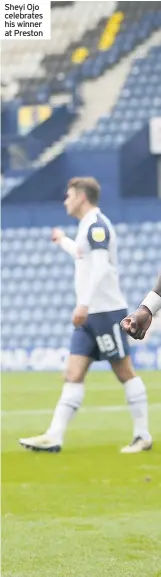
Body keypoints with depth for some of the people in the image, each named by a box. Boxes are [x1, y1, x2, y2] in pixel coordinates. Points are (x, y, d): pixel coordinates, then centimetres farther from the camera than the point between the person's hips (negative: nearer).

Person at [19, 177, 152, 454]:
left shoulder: (97, 224, -12)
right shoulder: (87, 226, 17)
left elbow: (100, 267, -23)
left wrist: (84, 304, -29)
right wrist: (64, 241, 50)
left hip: (106, 311, -9)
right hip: (89, 316, 9)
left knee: (125, 372, -2)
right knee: (73, 375, 1)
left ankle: (143, 436, 4)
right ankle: (54, 437, -5)